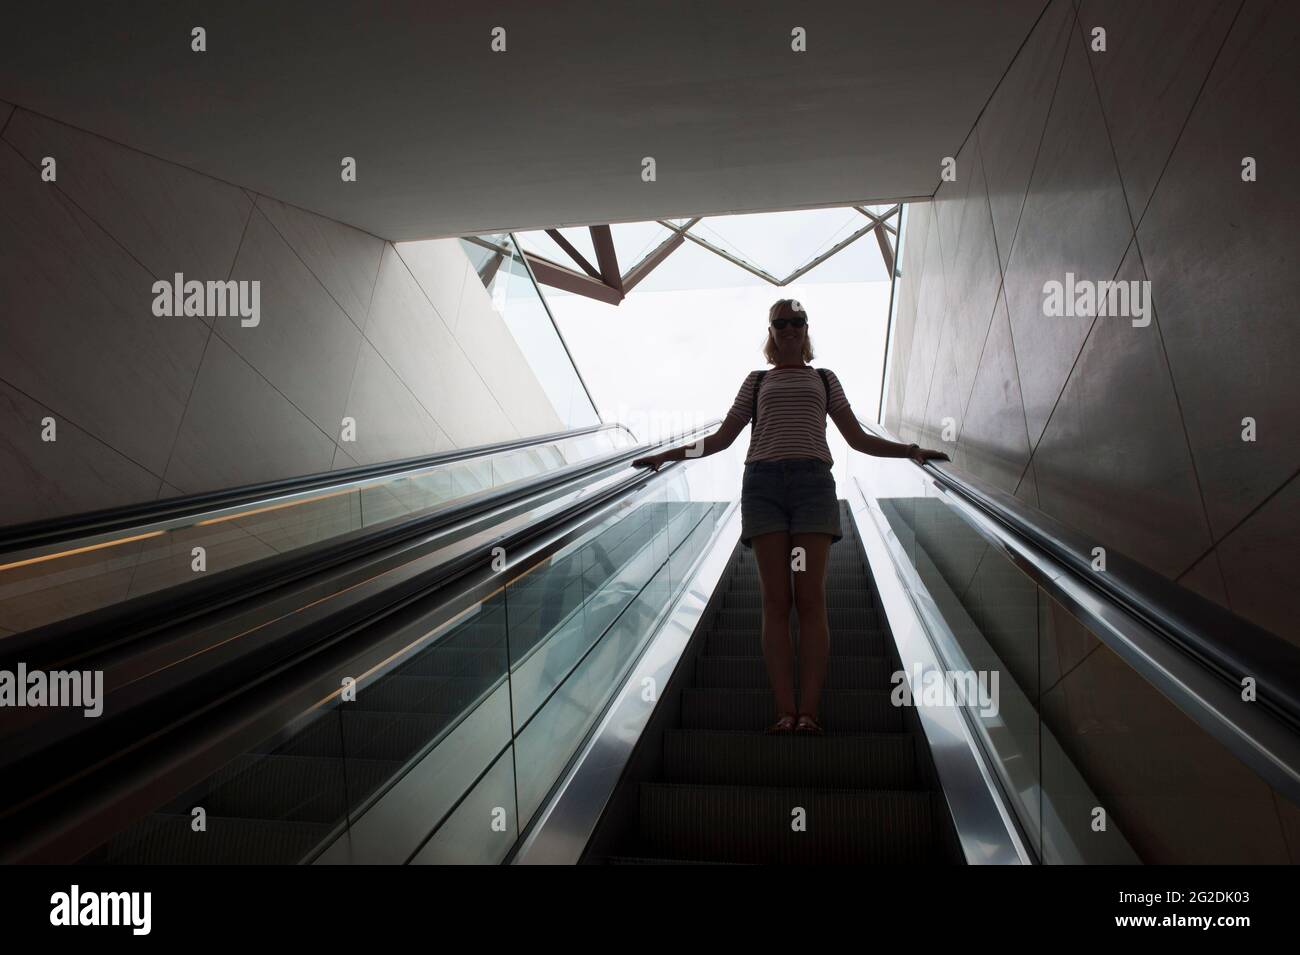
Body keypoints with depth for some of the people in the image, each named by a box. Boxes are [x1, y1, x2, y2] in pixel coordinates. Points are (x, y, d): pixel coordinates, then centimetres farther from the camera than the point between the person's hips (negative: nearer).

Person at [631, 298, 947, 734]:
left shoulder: (824, 379, 23)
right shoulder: (756, 381, 23)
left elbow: (858, 439, 19)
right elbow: (721, 438, 21)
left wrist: (909, 449, 5)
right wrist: (672, 452, 10)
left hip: (812, 482, 0)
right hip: (763, 483, 0)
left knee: (811, 599, -11)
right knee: (775, 601, -9)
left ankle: (809, 712, -14)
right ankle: (785, 712, -12)